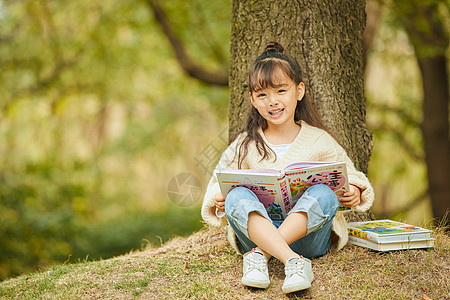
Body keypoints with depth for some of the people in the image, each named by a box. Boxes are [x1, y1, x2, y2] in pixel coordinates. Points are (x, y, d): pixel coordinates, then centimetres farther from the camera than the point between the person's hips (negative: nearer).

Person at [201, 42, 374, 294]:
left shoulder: (319, 141, 8)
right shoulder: (245, 146, 10)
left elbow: (350, 177, 12)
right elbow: (218, 184, 13)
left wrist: (354, 193, -11)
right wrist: (219, 202, -10)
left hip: (308, 234, 0)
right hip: (257, 231, 1)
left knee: (324, 192, -28)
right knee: (238, 195, -28)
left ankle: (260, 254, -39)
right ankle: (293, 261, -47)